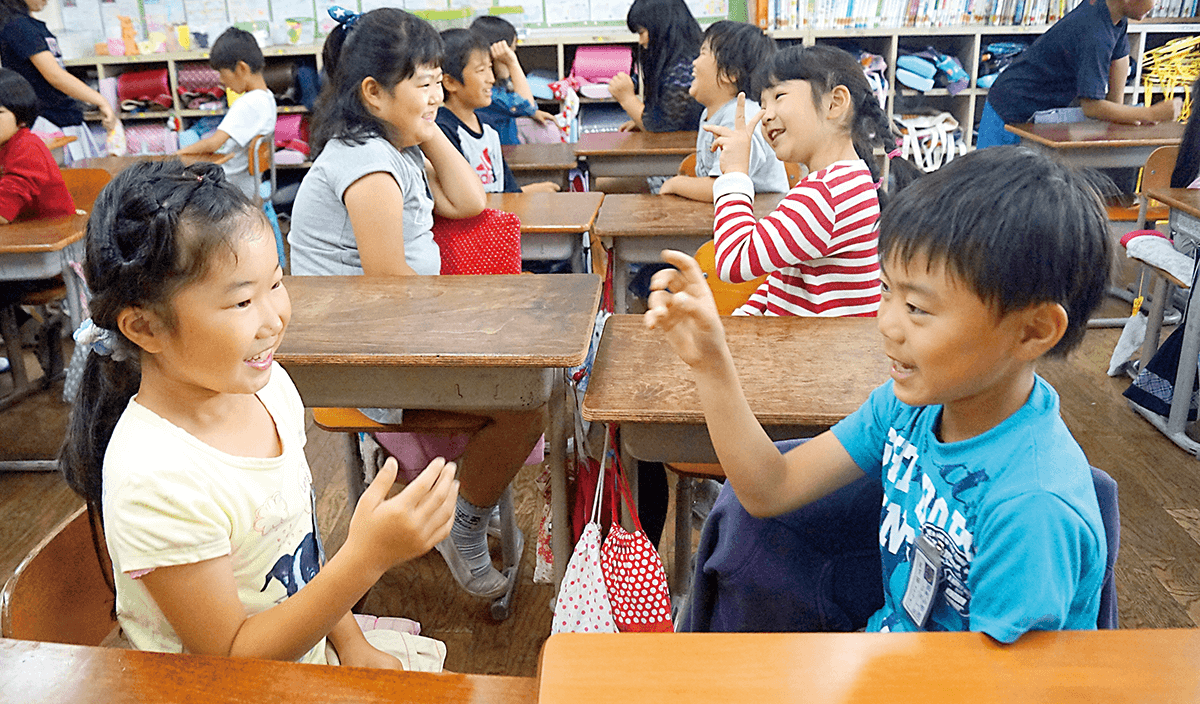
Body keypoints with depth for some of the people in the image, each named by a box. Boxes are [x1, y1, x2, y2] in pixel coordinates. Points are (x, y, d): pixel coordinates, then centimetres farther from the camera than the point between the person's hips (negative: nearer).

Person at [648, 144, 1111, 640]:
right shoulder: (914, 399, -10)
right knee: (750, 513, 4)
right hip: (892, 628, 7)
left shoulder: (1035, 507, -32)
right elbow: (772, 488, -7)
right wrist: (710, 362, -16)